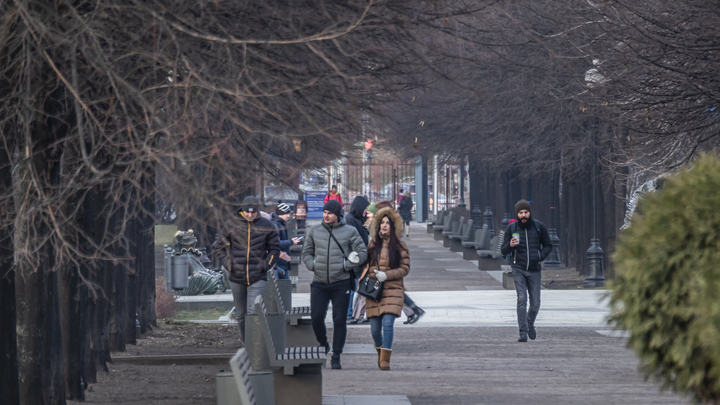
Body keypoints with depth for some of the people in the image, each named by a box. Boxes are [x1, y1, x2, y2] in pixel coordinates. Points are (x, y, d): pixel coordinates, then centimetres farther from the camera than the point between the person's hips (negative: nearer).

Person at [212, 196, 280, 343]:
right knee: (241, 314, 10)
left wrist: (266, 265, -2)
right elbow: (218, 247, 12)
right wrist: (228, 263, -1)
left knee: (254, 313, -14)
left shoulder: (266, 226, 2)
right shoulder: (232, 225, 3)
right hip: (237, 278, 2)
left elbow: (274, 249, 12)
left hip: (257, 278, -2)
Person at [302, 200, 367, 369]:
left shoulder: (349, 232, 1)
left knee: (339, 320, 0)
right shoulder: (315, 231, 9)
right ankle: (323, 346, 23)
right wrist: (313, 265, -2)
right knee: (316, 318, -4)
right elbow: (306, 253, 17)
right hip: (319, 283, 2)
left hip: (341, 283, -2)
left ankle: (336, 357, 7)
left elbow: (362, 252, 1)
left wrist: (346, 265, -9)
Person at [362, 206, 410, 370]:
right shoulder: (373, 245, 11)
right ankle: (380, 351, 30)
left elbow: (405, 269, -1)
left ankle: (385, 359, -15)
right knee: (375, 327, 3)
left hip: (392, 289, -3)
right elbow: (366, 264, 20)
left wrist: (386, 275, -12)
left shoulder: (399, 246, 1)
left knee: (387, 323, -17)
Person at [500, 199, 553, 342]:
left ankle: (530, 324, 34)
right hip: (518, 269, -1)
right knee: (522, 299, -16)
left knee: (535, 304, 3)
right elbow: (504, 251, 5)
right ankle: (523, 332, -15)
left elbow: (548, 246, 12)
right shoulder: (511, 228, 1)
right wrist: (510, 245, -18)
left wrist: (540, 257, -8)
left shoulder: (539, 227, 2)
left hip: (534, 270, 1)